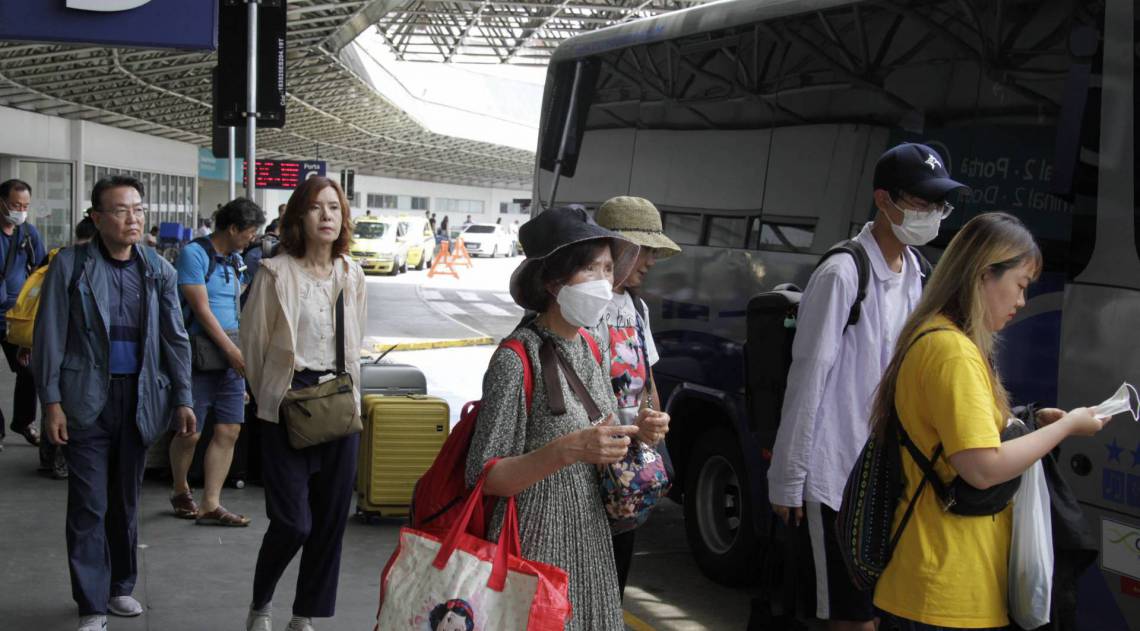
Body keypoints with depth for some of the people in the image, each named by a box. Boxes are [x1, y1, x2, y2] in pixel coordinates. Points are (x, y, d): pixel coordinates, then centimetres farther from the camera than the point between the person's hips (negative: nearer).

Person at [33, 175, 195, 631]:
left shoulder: (159, 270, 5)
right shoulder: (70, 265, -4)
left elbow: (175, 339, 9)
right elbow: (50, 337, -4)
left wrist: (182, 399, 4)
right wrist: (51, 401, -9)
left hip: (139, 399, 3)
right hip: (88, 400, -3)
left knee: (126, 499, 15)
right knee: (89, 505, -2)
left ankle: (120, 586, 30)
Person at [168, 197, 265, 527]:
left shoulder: (235, 259, 16)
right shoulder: (194, 253, -9)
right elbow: (201, 308, -14)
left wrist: (240, 350, 13)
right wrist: (231, 349, -15)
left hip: (232, 354, 7)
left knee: (229, 431, 0)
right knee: (190, 433, 0)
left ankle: (211, 505, 4)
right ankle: (181, 492, 25)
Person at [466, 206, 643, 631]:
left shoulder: (589, 348, 6)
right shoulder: (517, 359, -17)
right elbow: (484, 478, -18)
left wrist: (636, 435, -1)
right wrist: (568, 450, -30)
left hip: (589, 547, 7)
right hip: (536, 547, -7)